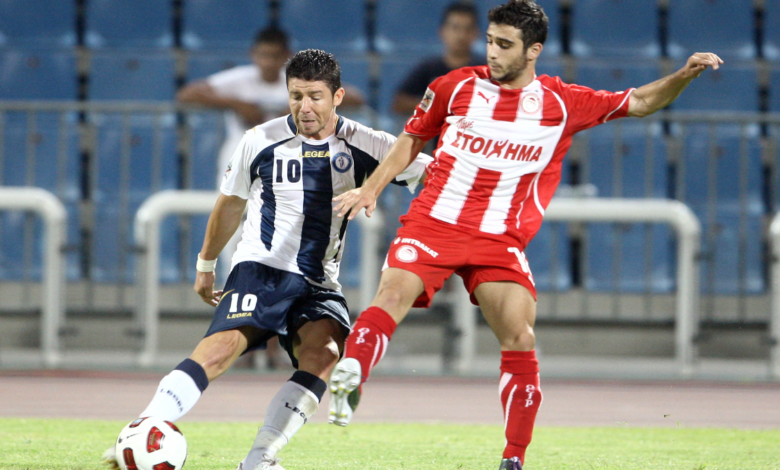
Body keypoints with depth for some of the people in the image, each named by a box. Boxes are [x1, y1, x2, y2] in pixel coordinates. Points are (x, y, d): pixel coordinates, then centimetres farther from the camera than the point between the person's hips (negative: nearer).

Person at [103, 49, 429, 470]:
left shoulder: (362, 146, 1)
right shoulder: (261, 141, 0)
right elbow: (231, 203, 16)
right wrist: (206, 265, 25)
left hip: (319, 284, 2)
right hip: (260, 269, -2)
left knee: (324, 353, -27)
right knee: (224, 345, -26)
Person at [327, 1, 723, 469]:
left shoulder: (562, 104, 4)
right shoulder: (456, 86, 4)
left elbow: (638, 102, 13)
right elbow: (412, 138, 18)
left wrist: (684, 75, -3)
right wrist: (371, 190, 11)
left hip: (500, 240, 0)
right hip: (434, 221, 0)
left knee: (520, 337, -13)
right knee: (394, 293, -27)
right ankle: (348, 380, -42)